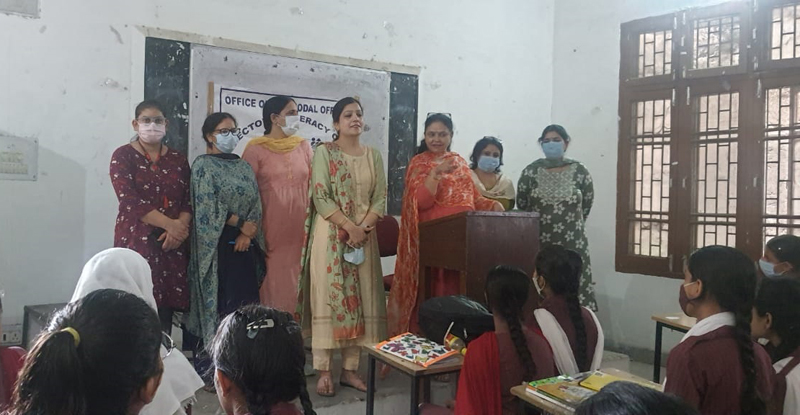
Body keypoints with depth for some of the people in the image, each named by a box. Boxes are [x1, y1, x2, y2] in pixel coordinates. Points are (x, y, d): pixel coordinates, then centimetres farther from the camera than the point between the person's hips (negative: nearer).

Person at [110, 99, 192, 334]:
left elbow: (189, 200, 8)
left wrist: (180, 227, -11)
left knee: (166, 304, 3)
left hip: (173, 242, 4)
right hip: (137, 240, -3)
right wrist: (170, 224, -16)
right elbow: (130, 201, -11)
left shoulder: (178, 160, 14)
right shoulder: (123, 156, 1)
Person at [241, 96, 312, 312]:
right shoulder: (256, 149, -3)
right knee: (273, 282, 0)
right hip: (271, 229, -4)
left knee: (297, 281, 8)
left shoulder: (304, 146, 9)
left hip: (300, 228, 4)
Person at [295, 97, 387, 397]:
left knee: (359, 299, 4)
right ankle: (324, 371, 4)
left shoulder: (373, 155, 11)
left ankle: (350, 369, 14)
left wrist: (364, 227, -11)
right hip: (331, 234, -4)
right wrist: (350, 227, -16)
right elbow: (320, 197, -10)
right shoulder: (324, 152, -1)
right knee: (328, 298, -3)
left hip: (365, 235, 4)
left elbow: (380, 198, 5)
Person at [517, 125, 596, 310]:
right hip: (539, 242, 0)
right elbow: (521, 204, 9)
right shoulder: (531, 171, 2)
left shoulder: (579, 171, 2)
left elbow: (586, 205, 10)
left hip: (572, 243, 0)